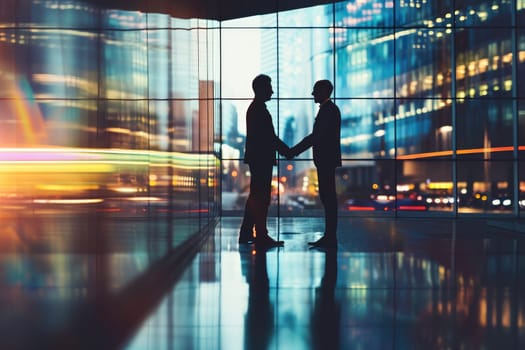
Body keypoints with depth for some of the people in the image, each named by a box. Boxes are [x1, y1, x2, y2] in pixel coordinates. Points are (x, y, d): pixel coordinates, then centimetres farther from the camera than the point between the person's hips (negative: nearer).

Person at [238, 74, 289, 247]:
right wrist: (287, 151, -8)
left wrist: (285, 150, 16)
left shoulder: (254, 108, 17)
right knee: (261, 197, -6)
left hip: (257, 159, 10)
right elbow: (270, 137, -17)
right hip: (261, 159, -10)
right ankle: (261, 235, -3)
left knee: (256, 196, 13)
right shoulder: (260, 110, -14)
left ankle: (246, 233, 17)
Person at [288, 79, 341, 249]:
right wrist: (294, 150, 15)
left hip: (327, 160, -10)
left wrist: (294, 151, -16)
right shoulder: (328, 109, 17)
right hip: (325, 160, 10)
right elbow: (316, 136, 18)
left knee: (328, 198, -6)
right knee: (327, 198, 11)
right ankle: (329, 237, 15)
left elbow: (316, 136, -20)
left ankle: (330, 238, -3)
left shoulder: (329, 110, -14)